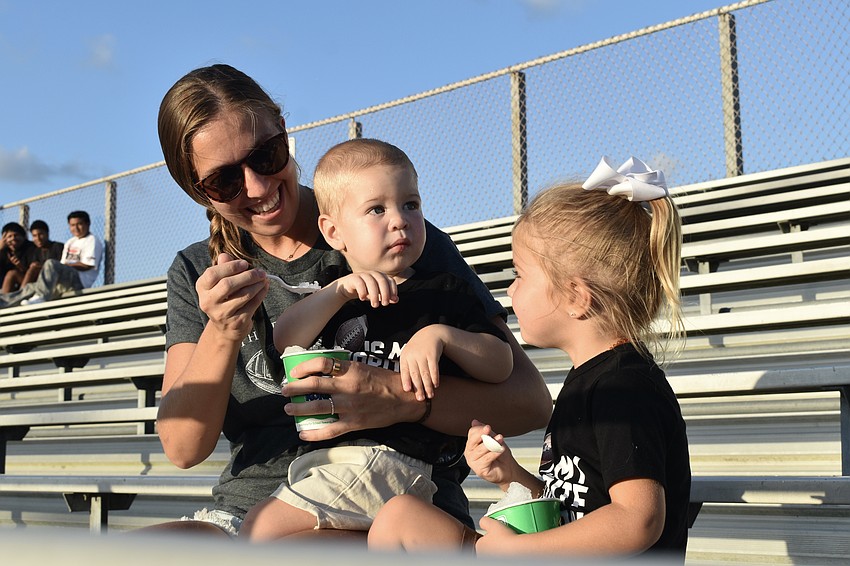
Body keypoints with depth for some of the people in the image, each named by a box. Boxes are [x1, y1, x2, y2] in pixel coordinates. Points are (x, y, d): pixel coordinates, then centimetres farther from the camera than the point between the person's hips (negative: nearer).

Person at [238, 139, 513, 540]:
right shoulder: (334, 294, 18)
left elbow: (501, 366, -3)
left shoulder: (443, 293, 4)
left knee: (263, 528, -18)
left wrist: (441, 335, -19)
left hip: (391, 458, -7)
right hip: (318, 455, 7)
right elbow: (284, 340, 2)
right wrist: (340, 291, -10)